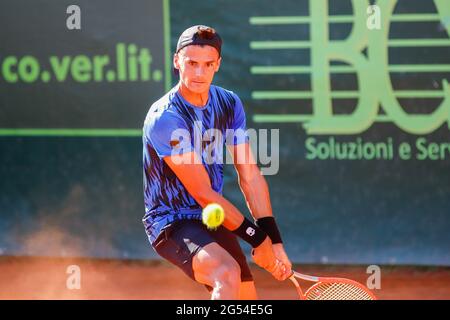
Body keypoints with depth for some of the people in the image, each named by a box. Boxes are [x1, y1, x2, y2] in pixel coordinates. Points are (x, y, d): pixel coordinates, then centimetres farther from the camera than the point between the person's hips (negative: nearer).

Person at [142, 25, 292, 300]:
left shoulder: (229, 104, 1)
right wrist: (257, 238, -15)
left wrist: (275, 242, -7)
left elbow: (250, 176, 0)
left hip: (214, 220, 8)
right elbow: (203, 193, -20)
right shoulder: (164, 119, -22)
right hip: (172, 223, -8)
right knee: (228, 275, -33)